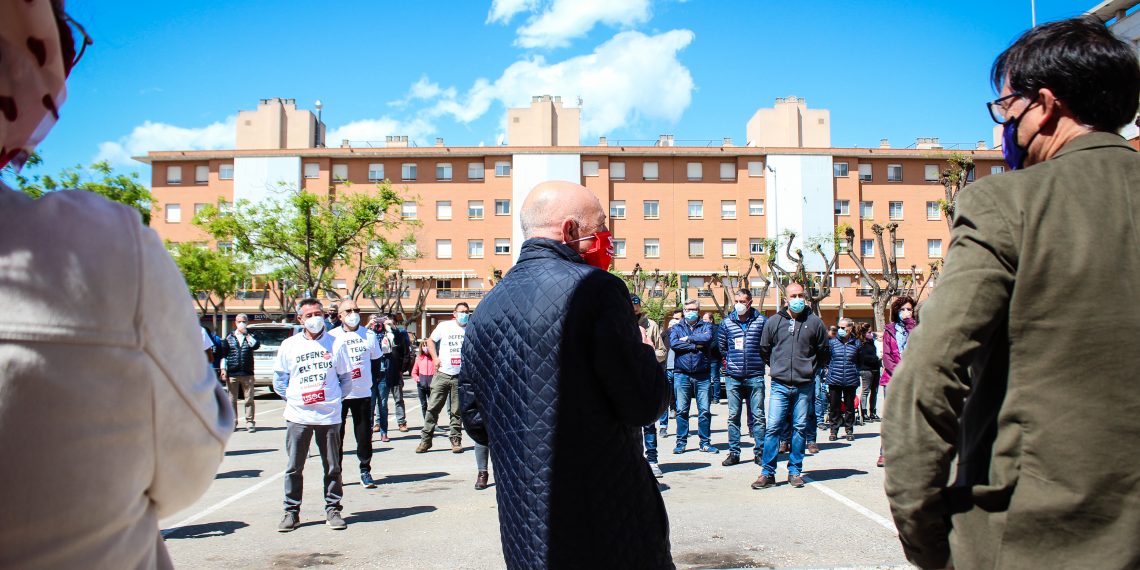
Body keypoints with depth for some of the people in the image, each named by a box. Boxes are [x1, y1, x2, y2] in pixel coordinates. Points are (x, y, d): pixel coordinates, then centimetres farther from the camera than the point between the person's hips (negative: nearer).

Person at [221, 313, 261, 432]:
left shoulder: (251, 335, 7)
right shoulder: (229, 336, 10)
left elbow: (256, 345, -14)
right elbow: (223, 354, 9)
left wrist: (246, 334, -12)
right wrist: (223, 369, 1)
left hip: (247, 373, -1)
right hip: (232, 374, 1)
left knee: (249, 400, -1)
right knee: (232, 400, 6)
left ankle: (250, 423, 4)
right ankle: (233, 423, 14)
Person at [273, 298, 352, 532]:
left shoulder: (335, 344, 3)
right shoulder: (289, 345, 5)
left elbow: (346, 377, 10)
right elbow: (279, 379, 12)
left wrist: (335, 398, 3)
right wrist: (292, 398, 4)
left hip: (329, 416, 0)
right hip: (298, 416, 0)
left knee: (332, 467, 6)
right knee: (294, 467, 4)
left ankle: (332, 509, 16)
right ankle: (291, 512, 15)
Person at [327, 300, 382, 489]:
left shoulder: (369, 335, 5)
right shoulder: (332, 336, -1)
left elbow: (376, 357, 17)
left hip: (363, 393, 1)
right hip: (338, 393, -1)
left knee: (364, 434, 4)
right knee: (336, 434, 3)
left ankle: (365, 471, 15)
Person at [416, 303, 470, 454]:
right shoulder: (444, 326, 3)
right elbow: (431, 341, 13)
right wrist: (435, 358, 1)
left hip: (461, 377, 0)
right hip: (442, 374, 0)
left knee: (457, 411, 5)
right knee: (433, 408, 0)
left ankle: (456, 440, 15)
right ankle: (425, 440, 8)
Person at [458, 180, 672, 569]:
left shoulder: (487, 308, 5)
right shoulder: (595, 289, -15)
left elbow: (475, 421, 10)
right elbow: (645, 405, -16)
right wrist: (645, 355, 3)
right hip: (608, 526, -6)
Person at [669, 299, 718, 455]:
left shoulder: (705, 326, 11)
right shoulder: (676, 328, 12)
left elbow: (708, 338, -12)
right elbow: (673, 344, -8)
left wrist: (688, 339, -6)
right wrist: (696, 345, -9)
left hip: (702, 374, 0)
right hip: (682, 374, 0)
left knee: (704, 410, 1)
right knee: (681, 410, 2)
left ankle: (705, 442, 11)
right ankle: (681, 442, 11)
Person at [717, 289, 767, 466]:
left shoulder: (761, 321, -1)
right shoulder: (726, 323, 7)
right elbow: (721, 345, 20)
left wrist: (761, 360, 8)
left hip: (755, 376, -2)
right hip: (733, 377, 2)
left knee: (758, 416, 2)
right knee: (733, 416, 5)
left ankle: (760, 452, 10)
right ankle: (734, 453, 12)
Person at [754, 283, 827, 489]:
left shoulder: (815, 323, 2)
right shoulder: (773, 322, 2)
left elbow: (823, 352, 15)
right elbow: (764, 349, 16)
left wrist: (809, 368, 13)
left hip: (804, 386, 1)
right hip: (780, 385, -1)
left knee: (800, 428, 7)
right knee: (773, 427, -5)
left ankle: (795, 471, 17)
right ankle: (767, 473, 2)